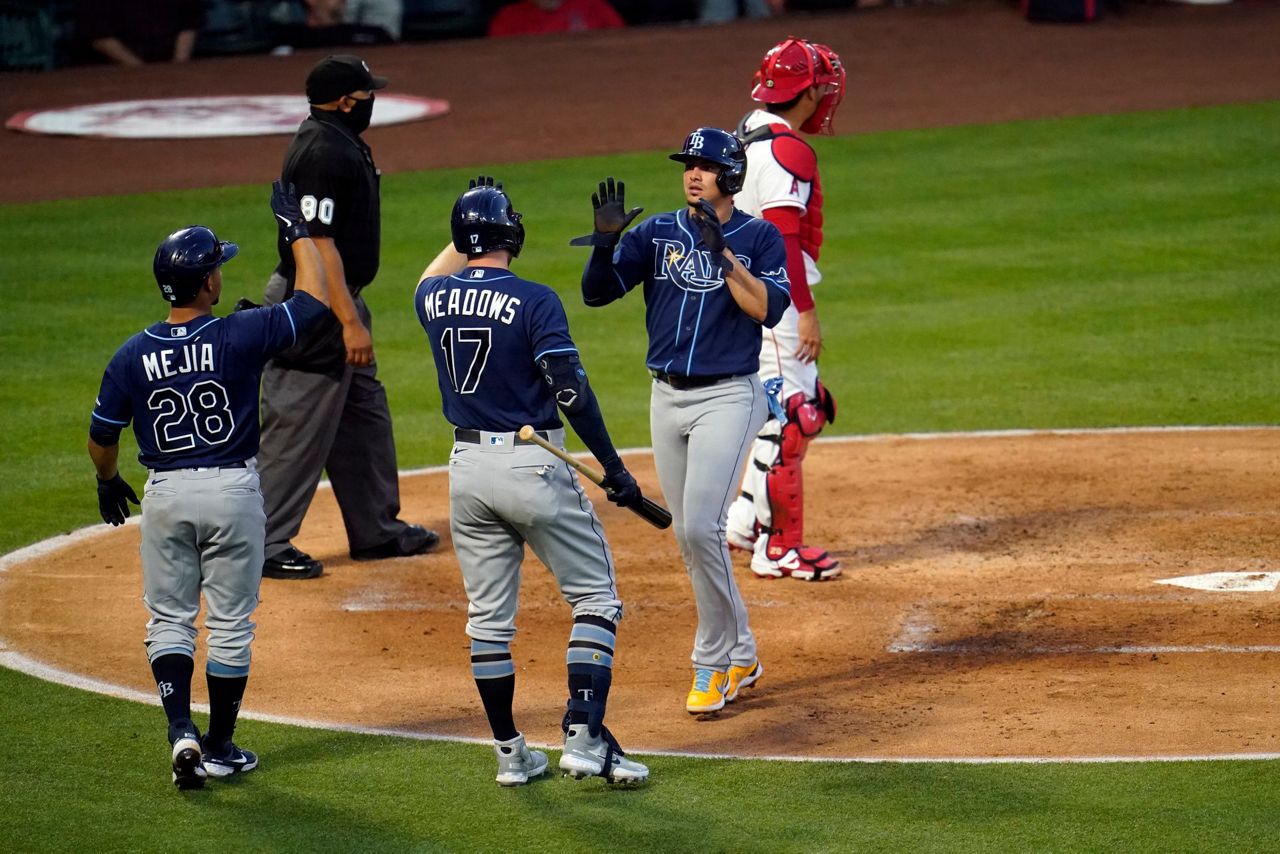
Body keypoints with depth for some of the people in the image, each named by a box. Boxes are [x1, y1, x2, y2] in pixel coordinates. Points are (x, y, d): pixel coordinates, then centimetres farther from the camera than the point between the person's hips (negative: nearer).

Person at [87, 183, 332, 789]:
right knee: (230, 624, 10)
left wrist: (108, 483, 24)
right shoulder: (240, 337, -14)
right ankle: (220, 748, 16)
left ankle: (181, 728, -8)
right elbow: (315, 298, -3)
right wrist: (296, 229, 8)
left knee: (169, 620, 11)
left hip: (165, 494, 2)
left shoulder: (133, 355, -7)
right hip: (232, 492, -2)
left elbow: (102, 438, 3)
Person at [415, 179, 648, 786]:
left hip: (467, 467, 5)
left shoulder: (433, 299, 2)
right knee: (596, 595, 4)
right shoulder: (533, 301, -13)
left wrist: (464, 234, 32)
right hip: (530, 464, -5)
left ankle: (510, 753, 15)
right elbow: (571, 391, -17)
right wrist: (614, 469, -11)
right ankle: (585, 737, -8)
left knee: (488, 616, 12)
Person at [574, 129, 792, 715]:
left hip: (728, 397, -5)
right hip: (667, 397, 5)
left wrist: (723, 252, -22)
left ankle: (712, 665, -6)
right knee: (689, 535, 9)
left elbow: (768, 310, -16)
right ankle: (740, 656, 22)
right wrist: (606, 240, -19)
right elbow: (596, 291, -2)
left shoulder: (759, 237, -2)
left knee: (699, 527, -17)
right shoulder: (658, 234, 6)